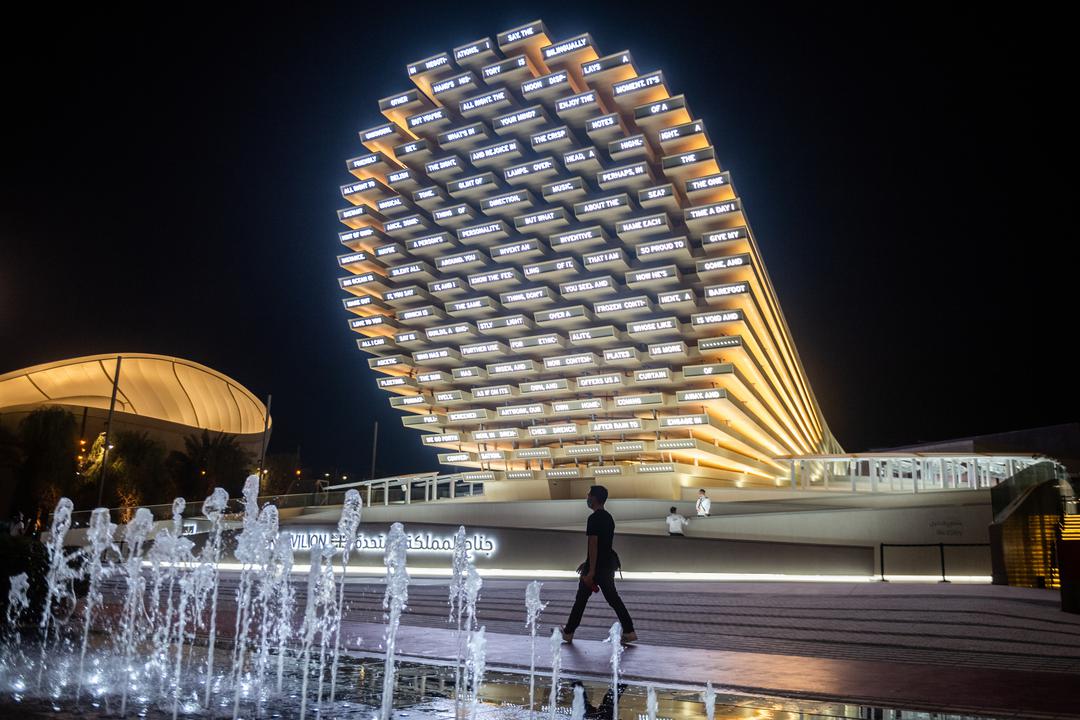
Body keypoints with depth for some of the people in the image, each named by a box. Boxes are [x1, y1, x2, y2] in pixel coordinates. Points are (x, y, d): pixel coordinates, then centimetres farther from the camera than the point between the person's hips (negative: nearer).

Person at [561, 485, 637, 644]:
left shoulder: (594, 519, -17)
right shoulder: (608, 517, 12)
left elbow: (593, 545, -22)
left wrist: (591, 571, -22)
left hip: (597, 566, -8)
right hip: (609, 563, 8)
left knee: (581, 599, 4)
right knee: (612, 598, 10)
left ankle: (568, 633, 16)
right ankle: (629, 631, 4)